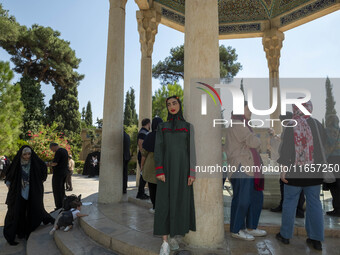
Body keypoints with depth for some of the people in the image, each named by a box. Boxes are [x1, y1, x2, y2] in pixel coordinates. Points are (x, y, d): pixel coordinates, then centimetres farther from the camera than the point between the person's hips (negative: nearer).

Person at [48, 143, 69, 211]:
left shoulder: (58, 152, -16)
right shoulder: (65, 150, 13)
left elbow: (55, 163, -22)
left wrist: (50, 164, -2)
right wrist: (52, 163, 19)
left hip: (58, 173, -9)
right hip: (65, 172, 9)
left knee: (57, 190, -1)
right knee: (62, 189, 16)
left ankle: (59, 206, 2)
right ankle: (63, 204, 22)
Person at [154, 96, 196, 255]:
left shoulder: (188, 127, 9)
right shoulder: (162, 127, 9)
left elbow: (191, 150, 4)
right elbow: (158, 149, 1)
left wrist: (192, 172, -4)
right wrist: (159, 171, -10)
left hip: (182, 167, 1)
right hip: (167, 167, 0)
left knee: (180, 202, 5)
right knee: (165, 202, -5)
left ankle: (172, 236, 23)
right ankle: (165, 241, 3)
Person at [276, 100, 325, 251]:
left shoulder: (292, 126, -12)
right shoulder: (317, 124, 4)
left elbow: (287, 149, -15)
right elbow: (324, 144, 13)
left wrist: (284, 169, -12)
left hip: (295, 171, -4)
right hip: (314, 171, 5)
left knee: (290, 202, 7)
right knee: (314, 202, 12)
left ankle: (285, 235, 18)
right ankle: (316, 239, 18)